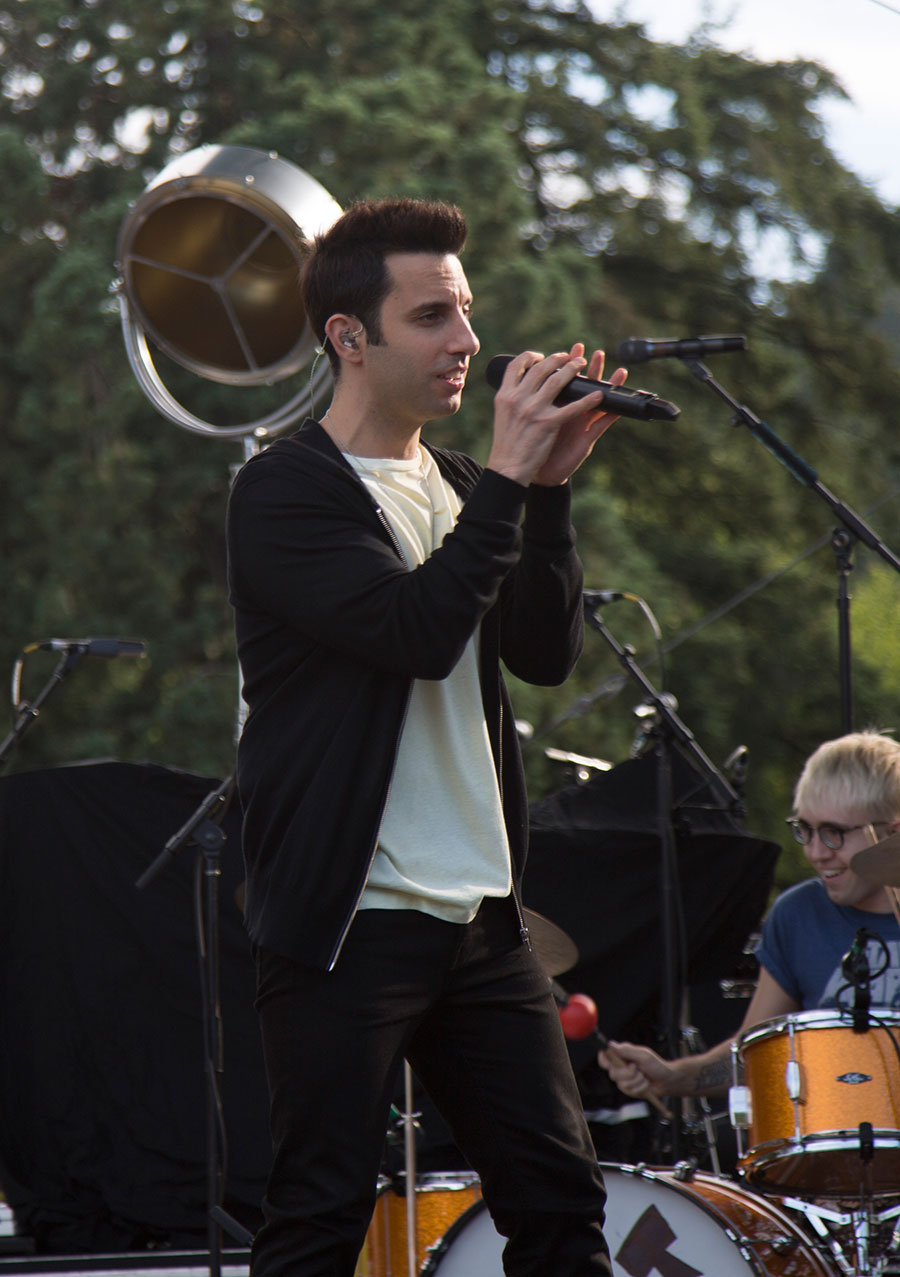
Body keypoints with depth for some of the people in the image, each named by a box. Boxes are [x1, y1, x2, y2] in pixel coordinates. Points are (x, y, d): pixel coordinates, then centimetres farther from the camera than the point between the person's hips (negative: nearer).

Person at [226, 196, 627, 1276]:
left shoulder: (455, 487, 16)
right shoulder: (286, 490, -7)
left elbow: (548, 652, 7)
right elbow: (416, 631, -21)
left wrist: (547, 488, -3)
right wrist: (508, 477, -17)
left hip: (478, 919, 7)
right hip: (344, 925, -7)